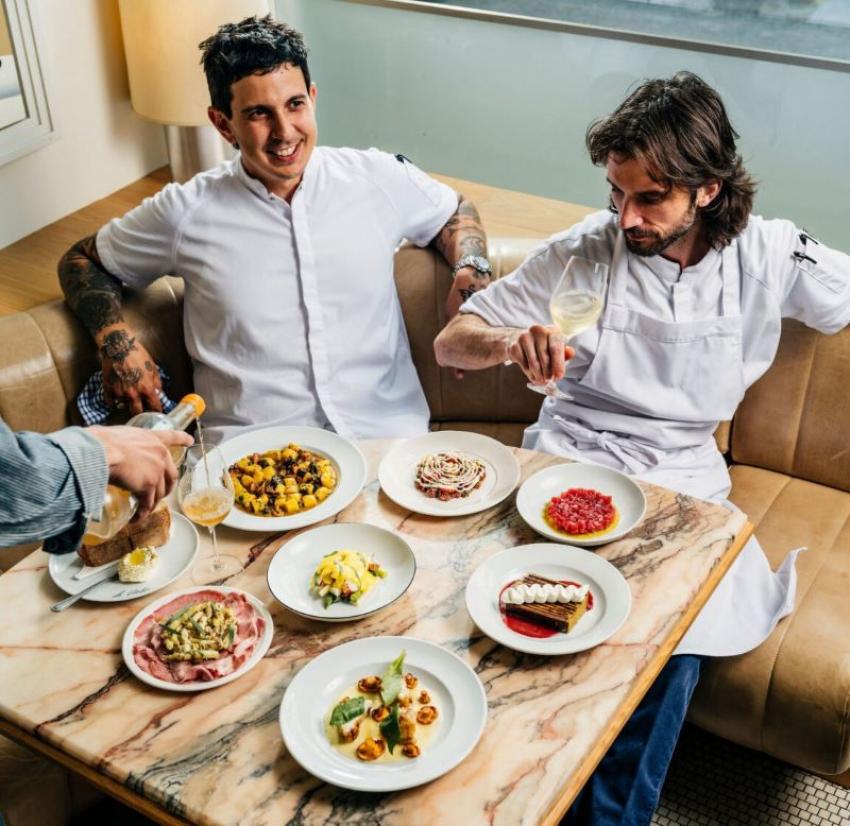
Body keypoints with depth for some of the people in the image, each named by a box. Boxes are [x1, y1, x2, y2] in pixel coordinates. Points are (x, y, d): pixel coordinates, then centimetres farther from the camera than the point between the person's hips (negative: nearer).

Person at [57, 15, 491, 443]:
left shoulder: (378, 178, 7)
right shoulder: (186, 212, 4)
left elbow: (456, 212, 24)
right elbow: (83, 260, 17)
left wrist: (471, 272, 3)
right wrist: (115, 338, -2)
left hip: (388, 438, 1)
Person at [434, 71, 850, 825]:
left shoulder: (770, 255, 1)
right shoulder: (587, 248, -2)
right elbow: (450, 341, -1)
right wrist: (511, 342, -22)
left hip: (681, 479, 1)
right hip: (568, 458, 0)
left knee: (673, 635, -30)